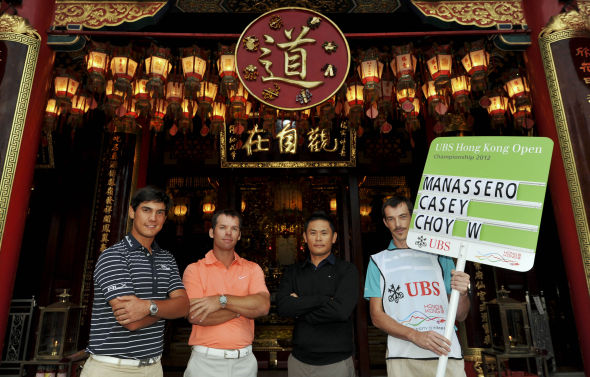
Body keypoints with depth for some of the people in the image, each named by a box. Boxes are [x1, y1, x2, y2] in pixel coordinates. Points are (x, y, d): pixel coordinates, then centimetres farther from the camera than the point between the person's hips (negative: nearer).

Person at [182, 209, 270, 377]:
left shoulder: (252, 269, 4)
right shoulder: (194, 270, -3)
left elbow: (263, 306, -11)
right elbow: (195, 316, -15)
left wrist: (222, 300, -19)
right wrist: (244, 307, -11)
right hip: (206, 361, -2)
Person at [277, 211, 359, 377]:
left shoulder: (347, 270, -4)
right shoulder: (292, 272, 6)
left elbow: (341, 310, -18)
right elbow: (282, 306, -10)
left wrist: (299, 311, -9)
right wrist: (323, 299, -17)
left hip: (336, 363, -2)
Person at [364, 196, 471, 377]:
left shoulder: (438, 255, 12)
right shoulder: (378, 261, 9)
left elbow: (460, 316, 11)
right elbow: (377, 316, 2)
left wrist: (462, 293, -11)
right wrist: (415, 335, -13)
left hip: (447, 355, 1)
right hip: (402, 357, -1)